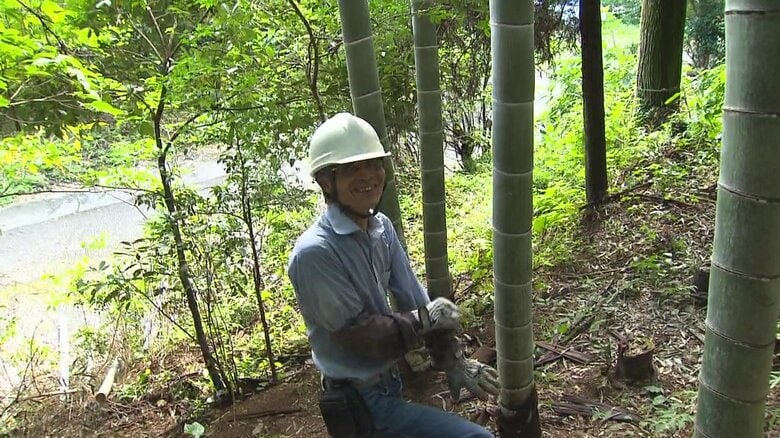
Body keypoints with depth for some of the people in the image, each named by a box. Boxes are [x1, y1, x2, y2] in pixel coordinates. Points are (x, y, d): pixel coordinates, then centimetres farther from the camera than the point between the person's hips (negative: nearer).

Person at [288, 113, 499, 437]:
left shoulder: (381, 228, -3)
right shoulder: (314, 252, -27)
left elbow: (413, 299, 0)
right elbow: (358, 335, -23)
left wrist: (452, 361, -5)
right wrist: (426, 320, -14)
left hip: (386, 383, 8)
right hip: (362, 404, -8)